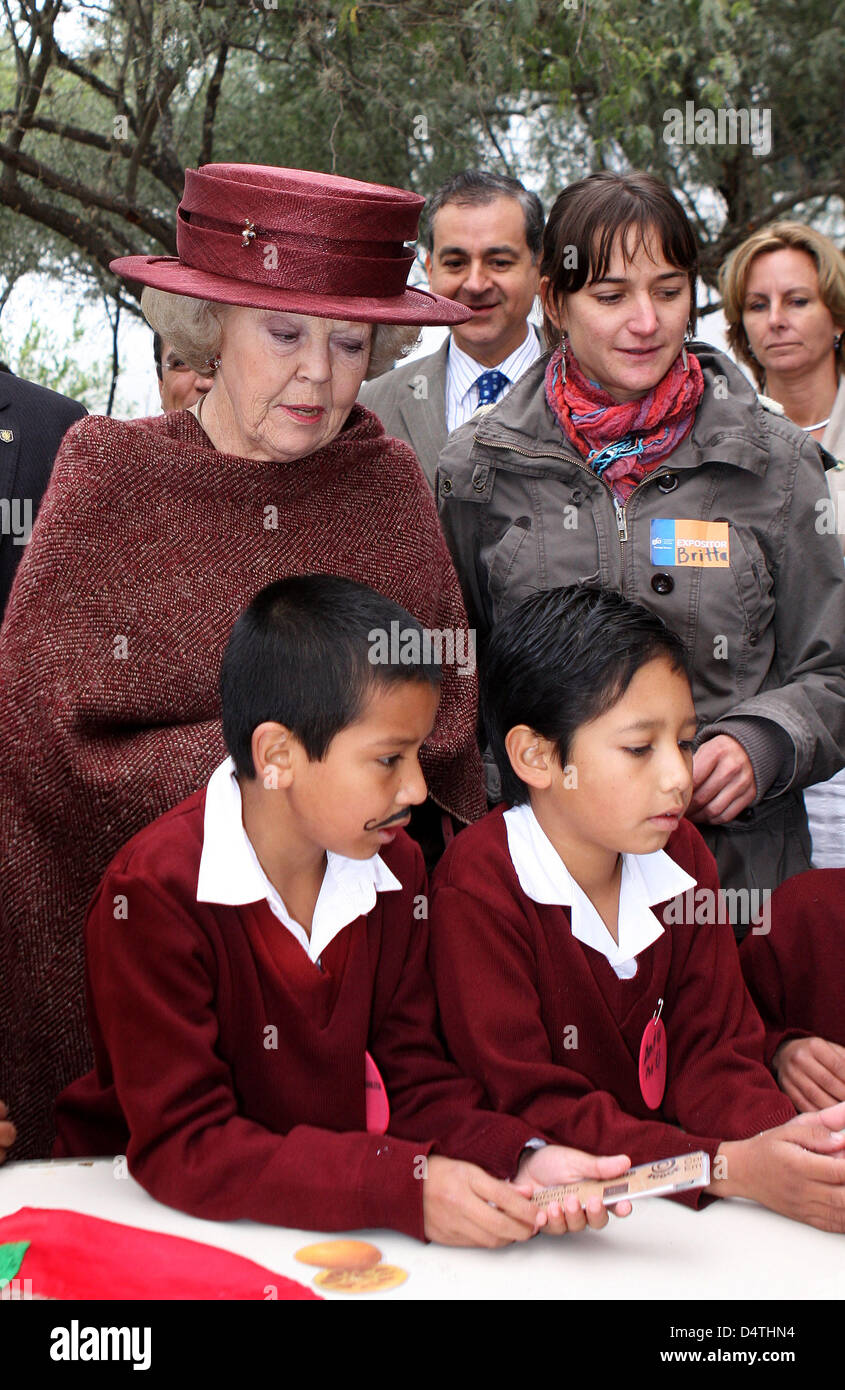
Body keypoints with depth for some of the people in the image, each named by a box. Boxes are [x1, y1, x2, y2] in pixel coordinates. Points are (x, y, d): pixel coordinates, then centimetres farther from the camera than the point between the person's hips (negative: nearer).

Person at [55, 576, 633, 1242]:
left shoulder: (396, 868, -1)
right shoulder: (153, 893, -19)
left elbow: (416, 1083, 2)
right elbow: (183, 1149, -23)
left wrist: (520, 1158, -18)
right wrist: (406, 1187, -31)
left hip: (330, 1211, 4)